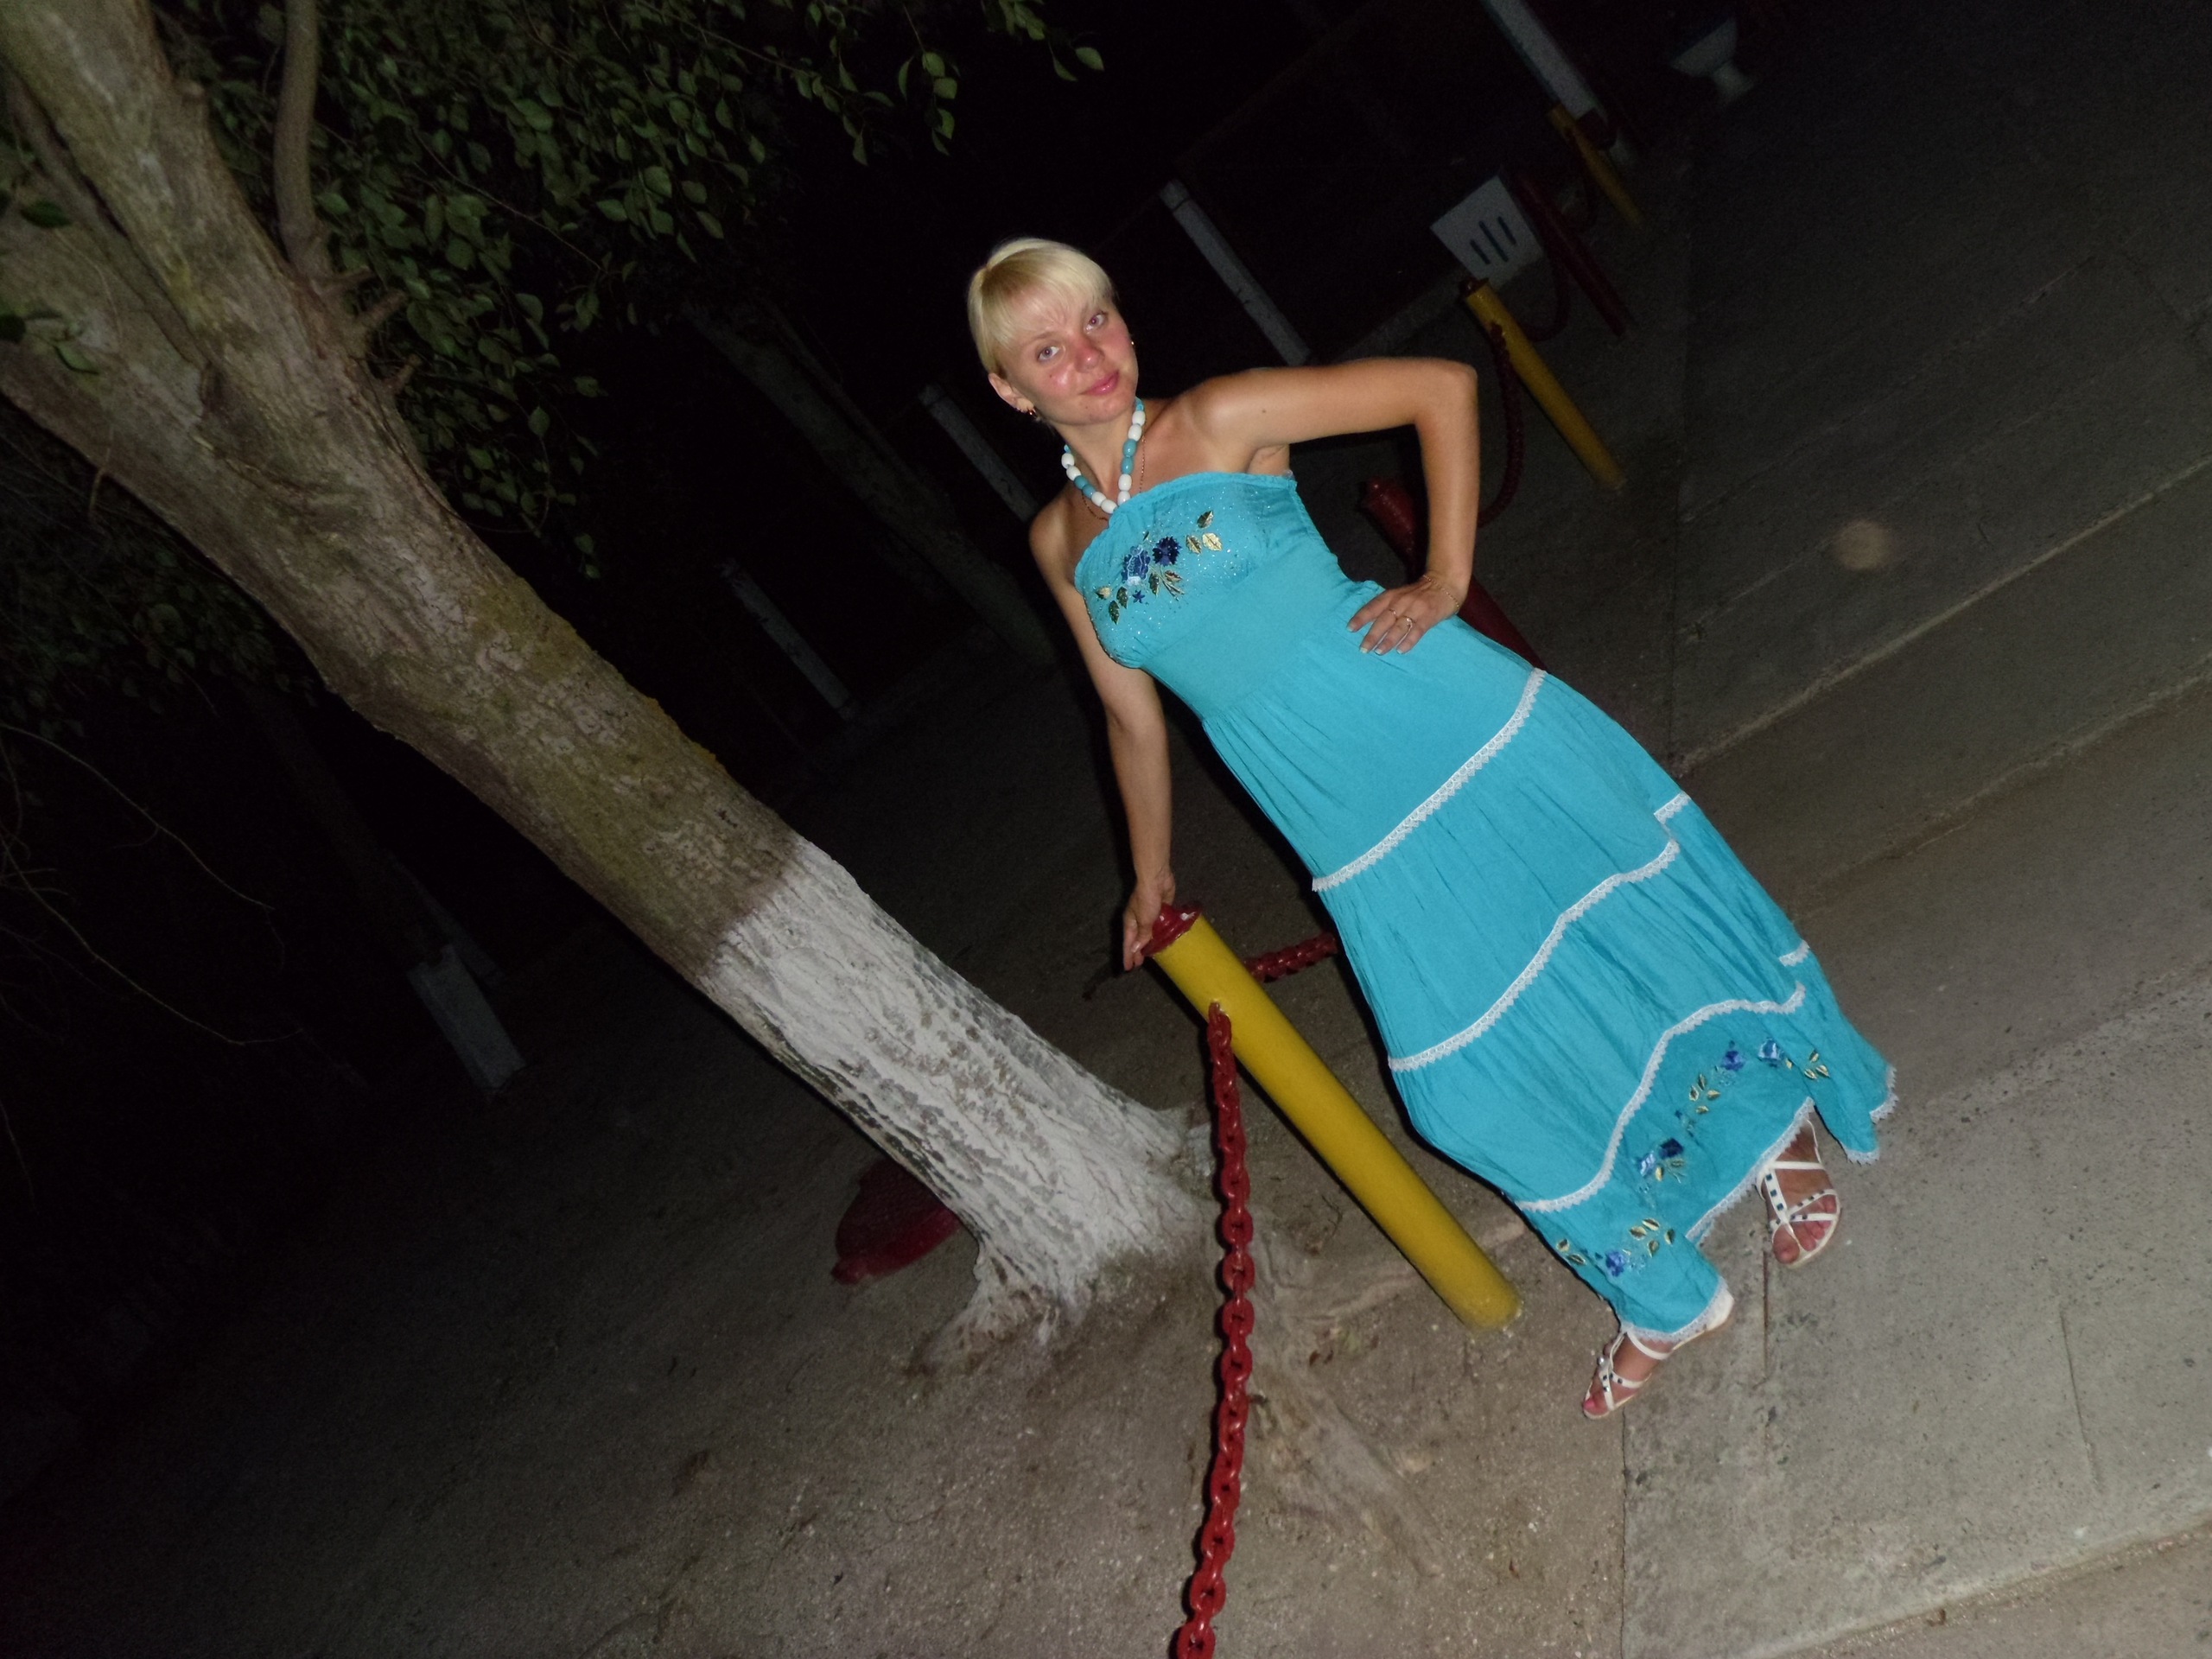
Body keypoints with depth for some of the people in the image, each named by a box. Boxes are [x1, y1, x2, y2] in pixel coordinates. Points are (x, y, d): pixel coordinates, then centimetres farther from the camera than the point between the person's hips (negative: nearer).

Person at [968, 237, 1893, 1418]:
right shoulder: (1060, 543, 5)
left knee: (1626, 914, 4)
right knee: (1468, 1078, 3)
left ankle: (1778, 1139, 35)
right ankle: (1665, 1299, 25)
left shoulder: (1221, 422, -6)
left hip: (1458, 728, -3)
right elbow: (1132, 714, 17)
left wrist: (1446, 578, -9)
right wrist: (1150, 875, 24)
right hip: (1363, 836, 3)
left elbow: (1442, 385, -3)